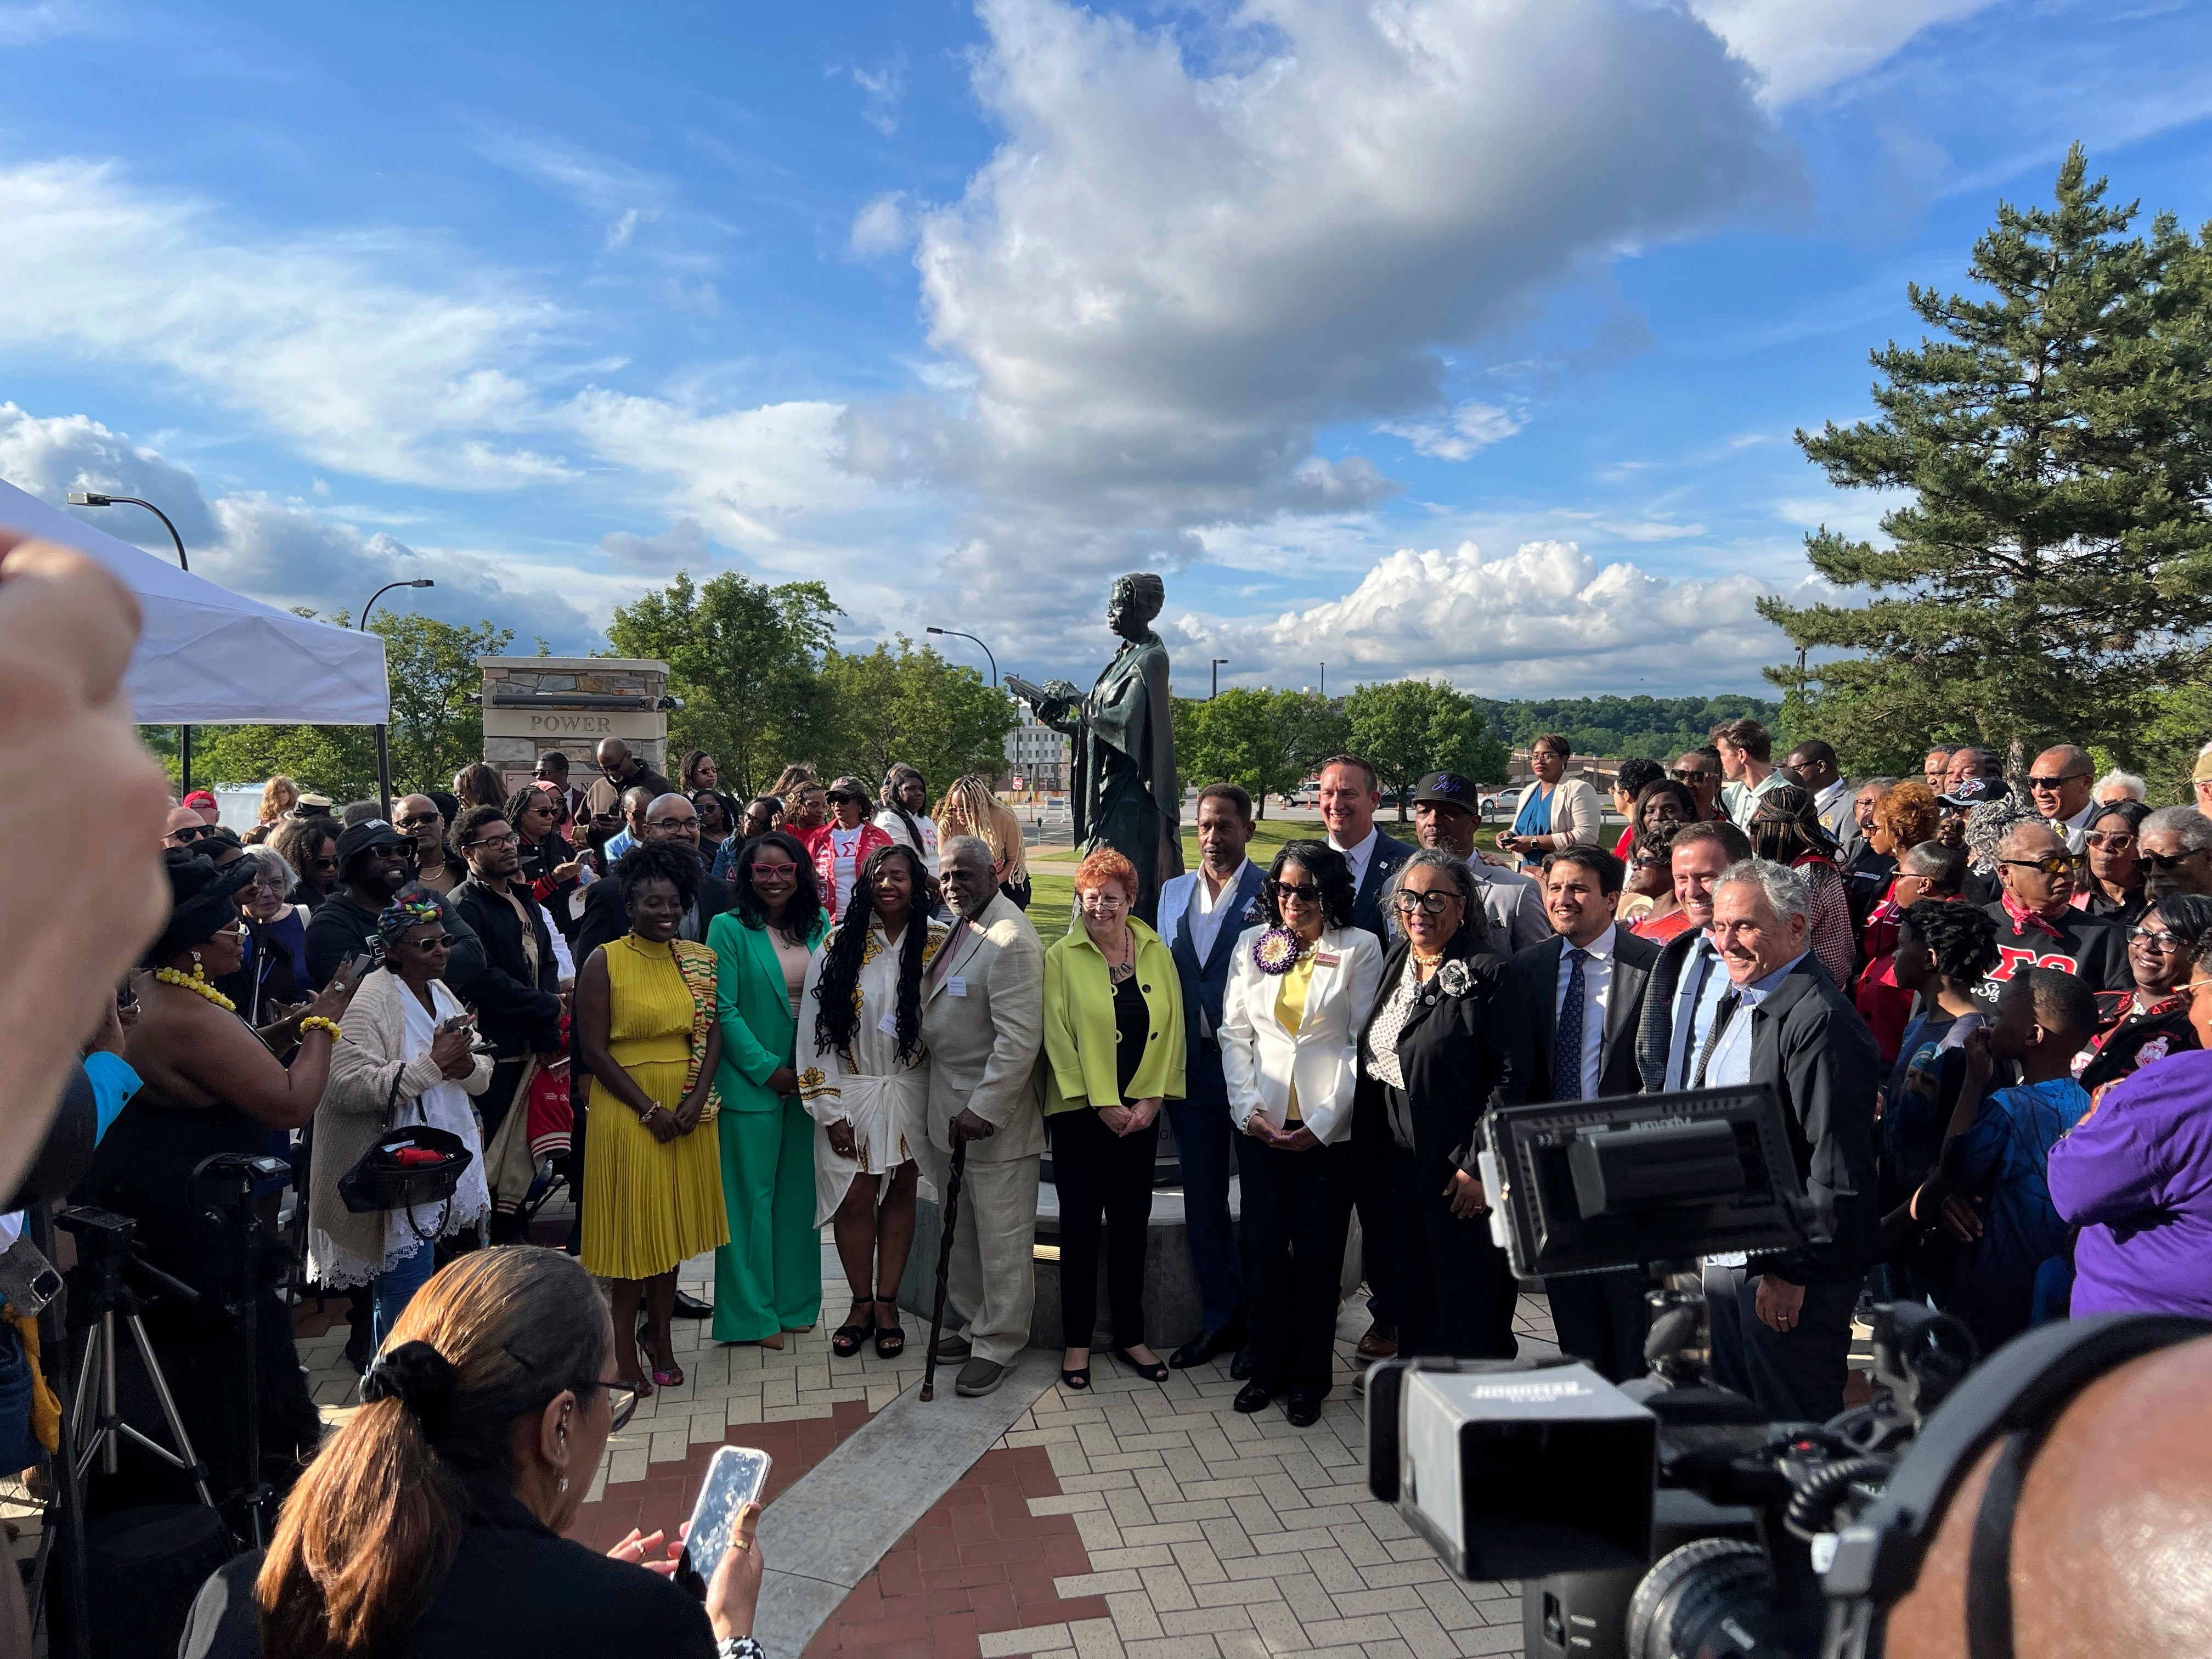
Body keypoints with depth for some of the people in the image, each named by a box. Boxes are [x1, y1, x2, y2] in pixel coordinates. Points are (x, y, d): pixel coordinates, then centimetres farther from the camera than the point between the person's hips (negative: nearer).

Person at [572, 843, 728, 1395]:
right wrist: (650, 1110, -13)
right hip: (626, 1110, -4)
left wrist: (696, 1099, -10)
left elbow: (713, 1032, 3)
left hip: (689, 1109, 4)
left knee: (671, 1223, 12)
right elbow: (594, 1050, -11)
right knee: (633, 1224, 3)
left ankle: (661, 1338, 25)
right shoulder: (604, 961, -8)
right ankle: (624, 1350, 16)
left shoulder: (698, 958, 5)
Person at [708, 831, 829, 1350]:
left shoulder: (819, 926, 6)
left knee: (800, 1192, 11)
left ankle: (796, 1302, 24)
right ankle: (752, 1312, 15)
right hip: (751, 1080, -4)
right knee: (752, 1195, 3)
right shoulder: (729, 928, -6)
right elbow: (724, 1009, -10)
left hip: (808, 1081, 4)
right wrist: (767, 1070, -12)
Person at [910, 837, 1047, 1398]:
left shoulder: (1011, 940, -20)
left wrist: (985, 1111, -22)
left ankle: (998, 1346, 18)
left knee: (1002, 1237, 4)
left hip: (993, 1116, -9)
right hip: (952, 1109, 9)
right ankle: (977, 1325, 34)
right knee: (963, 1234, 19)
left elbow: (1019, 1038, -23)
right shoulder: (960, 929, 11)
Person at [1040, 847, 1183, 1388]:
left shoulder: (1157, 955, 4)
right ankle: (1077, 1340, 17)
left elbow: (1171, 1030, 3)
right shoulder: (1061, 958, -6)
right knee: (1081, 1226, 4)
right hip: (1079, 1113, -3)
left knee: (1131, 1224, 10)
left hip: (1141, 1113, 3)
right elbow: (1058, 1038, -10)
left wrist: (1152, 1099, -6)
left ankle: (1130, 1337, 23)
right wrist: (1102, 1104, -13)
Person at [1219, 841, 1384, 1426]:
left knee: (1319, 1252, 4)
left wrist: (1323, 1123, -10)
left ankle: (1309, 1377, 19)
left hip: (1330, 1128, -2)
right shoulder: (1252, 945, 8)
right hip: (1262, 1124, 3)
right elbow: (1234, 1033, 8)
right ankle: (1267, 1367, 22)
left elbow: (1364, 1044, -5)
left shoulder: (1360, 948, -2)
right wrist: (1248, 1108, -3)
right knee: (1262, 1246, 5)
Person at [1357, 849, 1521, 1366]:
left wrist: (1478, 1166, -17)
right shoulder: (1393, 964, 9)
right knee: (1411, 1293, 15)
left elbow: (1509, 1076, -16)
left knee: (1469, 1305, 5)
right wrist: (1366, 1146, 11)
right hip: (1397, 1163, 6)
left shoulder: (1485, 975, -13)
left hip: (1459, 1172, -6)